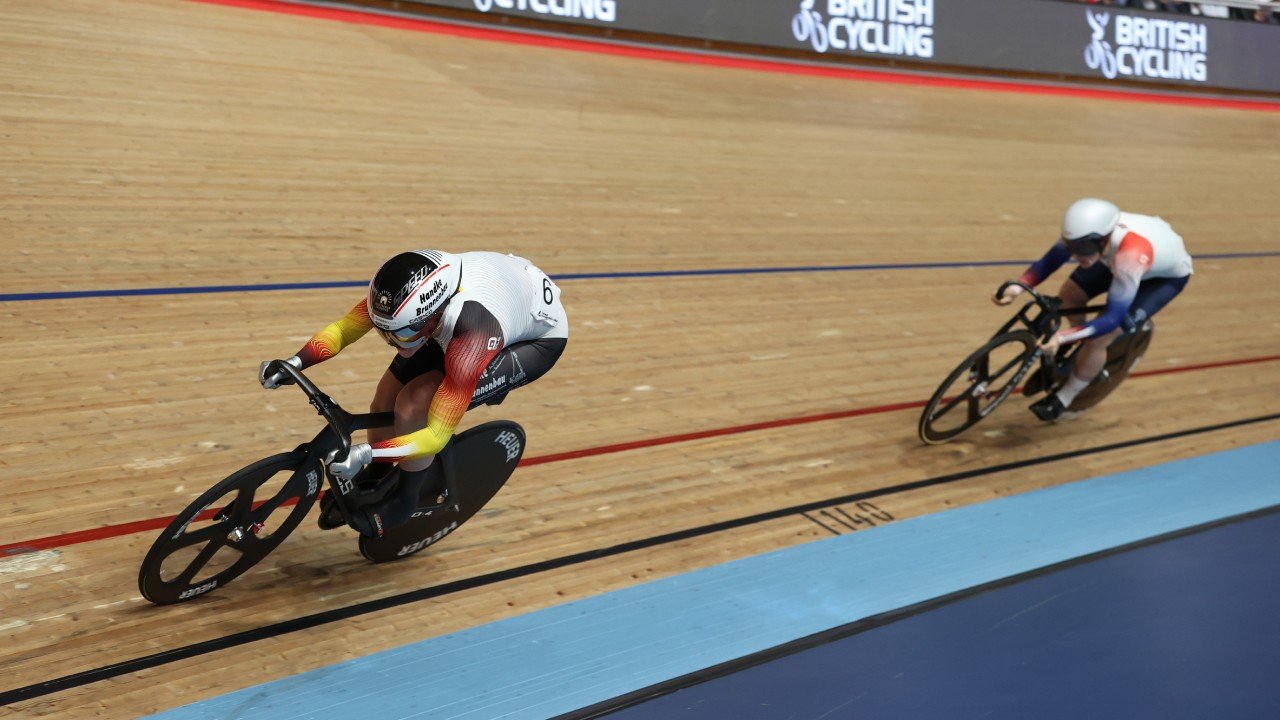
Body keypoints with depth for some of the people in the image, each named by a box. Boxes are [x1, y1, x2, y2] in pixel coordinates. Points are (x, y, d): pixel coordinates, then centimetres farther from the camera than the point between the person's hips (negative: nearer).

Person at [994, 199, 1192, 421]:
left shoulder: (1131, 255, -46)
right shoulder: (1086, 231, -31)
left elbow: (1113, 318, -40)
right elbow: (1050, 259, -17)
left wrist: (1062, 338, -48)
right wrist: (1017, 287, -32)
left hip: (1167, 275, -6)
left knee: (1100, 338, -15)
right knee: (1069, 295, -2)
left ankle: (1062, 399, 5)